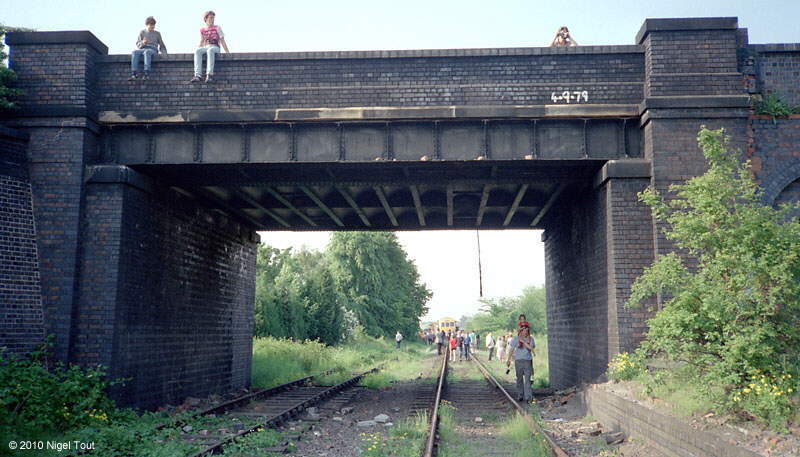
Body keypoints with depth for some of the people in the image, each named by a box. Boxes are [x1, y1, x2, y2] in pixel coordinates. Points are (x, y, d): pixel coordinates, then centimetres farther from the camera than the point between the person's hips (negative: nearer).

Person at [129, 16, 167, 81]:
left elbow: (162, 46, 20)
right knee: (134, 52, -33)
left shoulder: (157, 34, 18)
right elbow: (138, 45, 12)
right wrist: (143, 42, -10)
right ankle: (134, 74, -42)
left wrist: (164, 53, 1)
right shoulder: (142, 32, 18)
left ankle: (146, 73, -52)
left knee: (147, 52, -40)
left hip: (153, 50, -2)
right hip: (142, 49, 2)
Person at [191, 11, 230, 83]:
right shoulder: (202, 30, 18)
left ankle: (209, 74, -51)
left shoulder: (217, 28, 12)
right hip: (205, 47, 3)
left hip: (215, 47, -3)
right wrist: (197, 48, 4)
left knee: (210, 50, -40)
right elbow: (201, 42, 23)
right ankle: (197, 75, -43)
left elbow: (222, 41, 8)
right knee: (197, 50, -32)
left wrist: (228, 52, -1)